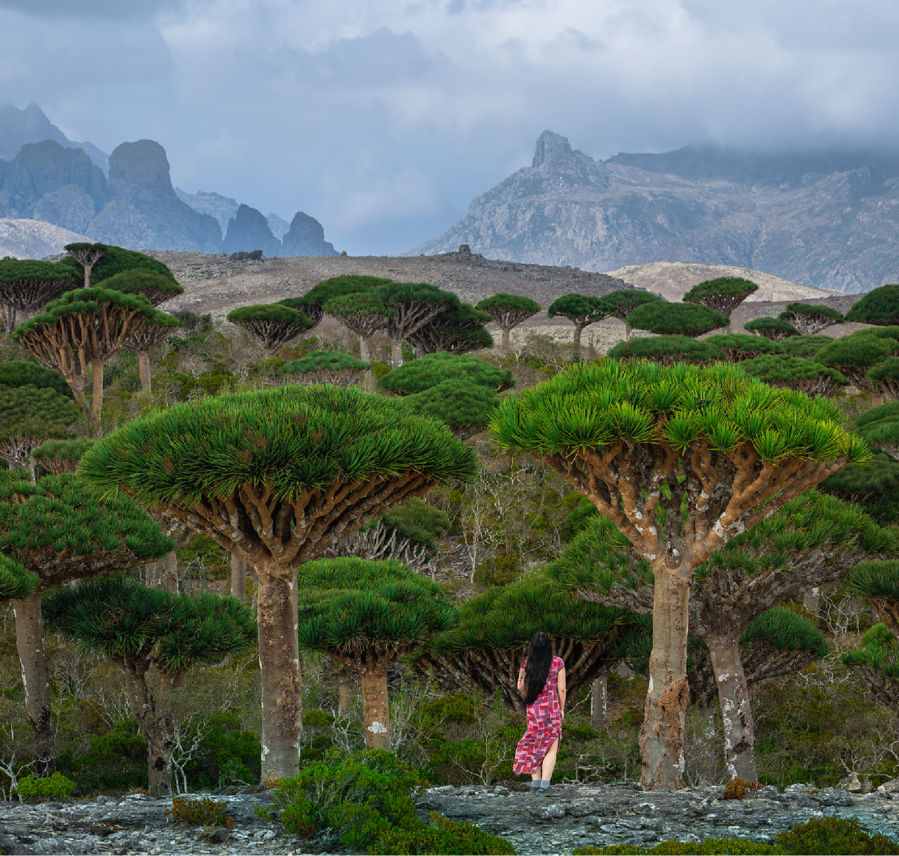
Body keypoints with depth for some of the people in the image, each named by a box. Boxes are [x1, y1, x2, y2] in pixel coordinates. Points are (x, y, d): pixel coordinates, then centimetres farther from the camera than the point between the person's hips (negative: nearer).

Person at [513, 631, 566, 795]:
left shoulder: (527, 664, -1)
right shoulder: (558, 663, -8)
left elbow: (521, 687, 4)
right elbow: (561, 689, -6)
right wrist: (562, 708, 7)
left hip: (533, 708, 3)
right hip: (551, 708, -3)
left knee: (535, 746, 13)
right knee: (551, 748, 1)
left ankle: (535, 783, 10)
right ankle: (545, 784, -7)